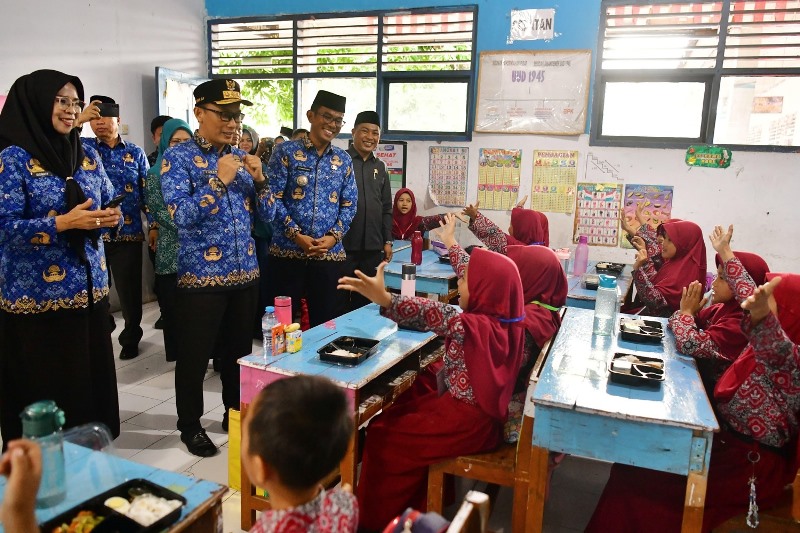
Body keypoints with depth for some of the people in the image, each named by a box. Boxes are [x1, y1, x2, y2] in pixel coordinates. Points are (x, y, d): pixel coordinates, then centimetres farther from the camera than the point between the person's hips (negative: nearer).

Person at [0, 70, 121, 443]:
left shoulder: (88, 156, 9)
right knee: (43, 389, 3)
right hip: (37, 296, -5)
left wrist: (111, 217, -8)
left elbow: (109, 204, 15)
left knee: (91, 377, 10)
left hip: (89, 288, 5)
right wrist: (63, 223, -24)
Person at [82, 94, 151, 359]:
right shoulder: (83, 147, 7)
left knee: (129, 289, 7)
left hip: (128, 233, 0)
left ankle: (131, 338, 24)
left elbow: (146, 191, 6)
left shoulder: (136, 153, 7)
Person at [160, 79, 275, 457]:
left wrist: (259, 180, -9)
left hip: (245, 273, 5)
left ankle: (236, 414, 33)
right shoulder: (177, 158, -7)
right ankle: (190, 425, 25)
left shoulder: (240, 157, 10)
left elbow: (267, 215, 8)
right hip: (200, 276, -5)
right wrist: (218, 180, -23)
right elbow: (180, 216, -18)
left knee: (239, 350, 16)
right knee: (194, 355, 6)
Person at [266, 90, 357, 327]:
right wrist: (296, 235, -14)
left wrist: (334, 236, -7)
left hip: (330, 254, 3)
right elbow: (273, 197, -6)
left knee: (325, 322, 10)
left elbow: (349, 204, 8)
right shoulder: (286, 151, 0)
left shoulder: (343, 160, 11)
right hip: (287, 251, -3)